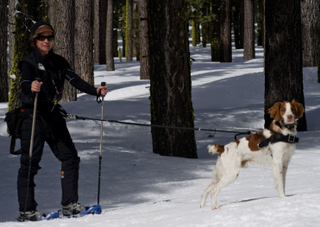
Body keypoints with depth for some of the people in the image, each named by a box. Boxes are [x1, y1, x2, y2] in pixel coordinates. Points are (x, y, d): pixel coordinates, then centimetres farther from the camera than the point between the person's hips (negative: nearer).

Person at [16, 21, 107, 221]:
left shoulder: (59, 62, 12)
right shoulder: (29, 62, -7)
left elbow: (75, 80, 7)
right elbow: (25, 84, -24)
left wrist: (95, 91, -8)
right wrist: (31, 88, -47)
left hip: (53, 116, 6)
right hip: (33, 116, -6)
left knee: (70, 157, 3)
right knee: (30, 163, -6)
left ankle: (70, 203, 10)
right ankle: (27, 210, -3)